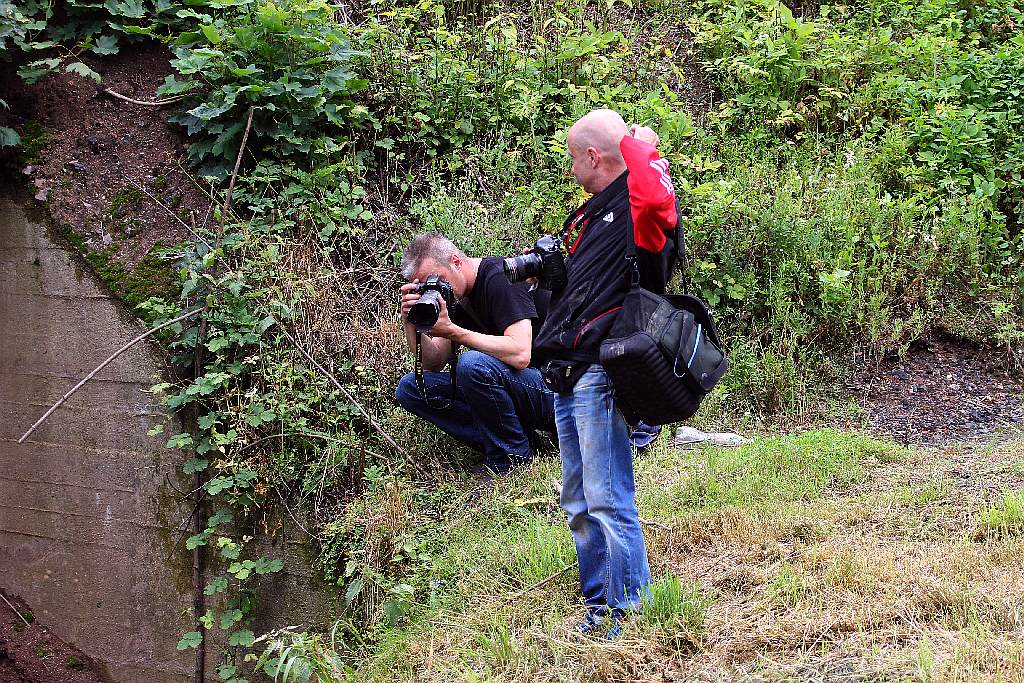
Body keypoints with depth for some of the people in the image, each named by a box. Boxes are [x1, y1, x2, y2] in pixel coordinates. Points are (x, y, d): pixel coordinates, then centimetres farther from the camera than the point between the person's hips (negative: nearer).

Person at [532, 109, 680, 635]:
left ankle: (629, 615, 4)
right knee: (579, 505, 16)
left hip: (599, 374, -10)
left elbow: (656, 198, -35)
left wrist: (637, 144, -18)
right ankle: (598, 607, 26)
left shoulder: (635, 205, -8)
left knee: (608, 502, -7)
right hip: (565, 377, 10)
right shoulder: (588, 214, 21)